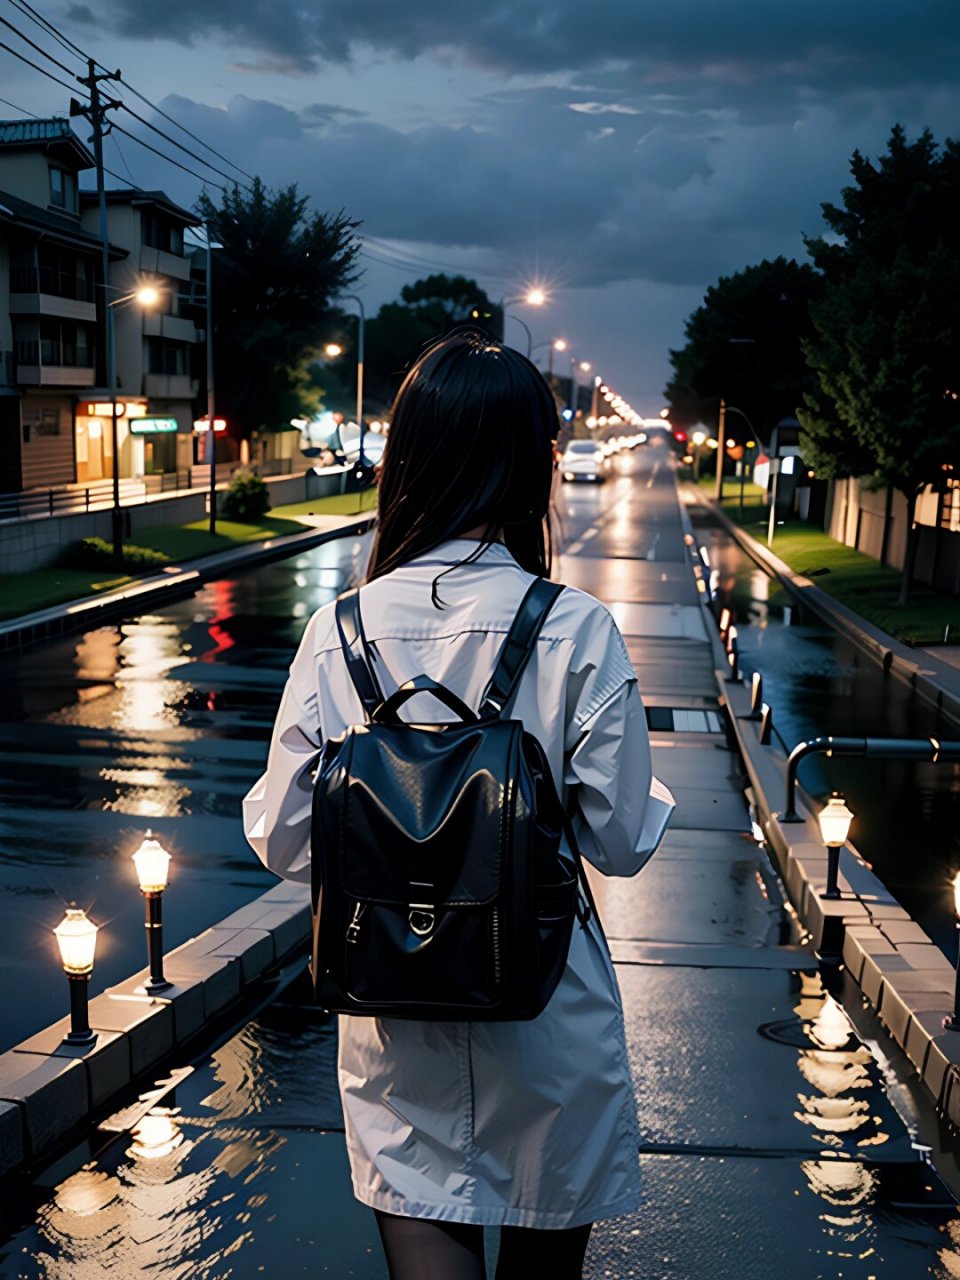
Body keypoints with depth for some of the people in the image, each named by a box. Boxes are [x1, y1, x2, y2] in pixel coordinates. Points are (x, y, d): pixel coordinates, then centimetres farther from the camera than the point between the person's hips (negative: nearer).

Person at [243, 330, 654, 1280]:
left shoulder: (337, 634, -11)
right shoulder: (577, 633, -16)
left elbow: (283, 840, -5)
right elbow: (619, 843, -10)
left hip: (399, 1032, 1)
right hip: (549, 1022, 0)